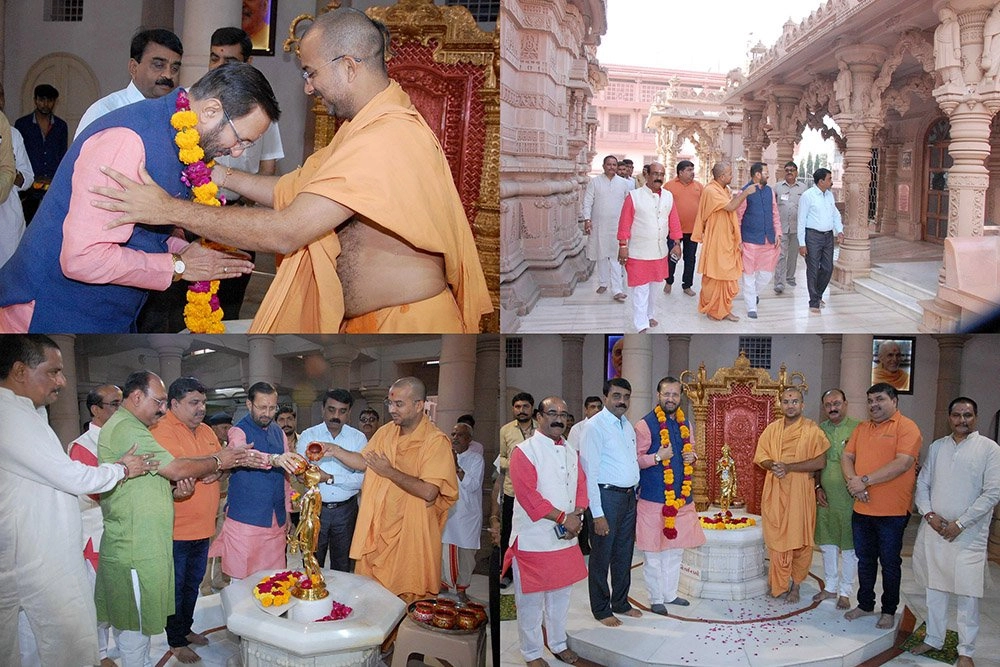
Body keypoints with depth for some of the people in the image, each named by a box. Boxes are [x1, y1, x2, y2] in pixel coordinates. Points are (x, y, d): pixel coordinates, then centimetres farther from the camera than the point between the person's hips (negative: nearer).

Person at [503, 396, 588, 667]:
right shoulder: (524, 451, -13)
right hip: (533, 540, -6)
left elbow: (581, 486, 10)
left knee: (561, 595, 19)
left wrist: (576, 517, -9)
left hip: (565, 538, 7)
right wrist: (563, 517, -18)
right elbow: (527, 495, -20)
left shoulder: (571, 452, 10)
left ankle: (558, 643, 36)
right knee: (531, 601, 4)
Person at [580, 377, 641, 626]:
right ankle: (601, 609, 18)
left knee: (624, 554, 18)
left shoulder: (627, 425, 11)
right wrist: (597, 514, -19)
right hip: (607, 496, -8)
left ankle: (620, 603, 34)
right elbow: (590, 472, -17)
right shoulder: (595, 426, -14)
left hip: (629, 496, 8)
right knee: (601, 556, 4)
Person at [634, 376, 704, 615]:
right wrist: (657, 457, -25)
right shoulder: (645, 425, -11)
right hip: (654, 498, -6)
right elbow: (635, 460, -11)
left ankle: (670, 594, 30)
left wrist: (692, 457, -1)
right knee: (653, 552, 3)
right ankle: (656, 599, 16)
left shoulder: (686, 425, 9)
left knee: (675, 549, 16)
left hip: (682, 497, 6)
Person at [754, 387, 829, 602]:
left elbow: (820, 461, -9)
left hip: (800, 491, -3)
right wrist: (773, 465, -12)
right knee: (776, 538, 3)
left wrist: (789, 467, -17)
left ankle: (795, 584, 15)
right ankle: (780, 585, 13)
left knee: (799, 539, 2)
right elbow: (761, 457, 10)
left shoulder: (812, 429, -3)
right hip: (774, 490, 3)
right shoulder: (772, 429, 9)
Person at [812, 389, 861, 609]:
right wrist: (817, 487, 4)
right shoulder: (820, 430, 7)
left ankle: (845, 592, 14)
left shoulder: (857, 428, -8)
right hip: (825, 497, 5)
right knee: (827, 543, 13)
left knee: (849, 547, 3)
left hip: (849, 497, -5)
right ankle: (830, 586, 26)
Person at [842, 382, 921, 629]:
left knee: (889, 562, 7)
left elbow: (902, 464, -20)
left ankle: (889, 611, 21)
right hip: (862, 508, 6)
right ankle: (865, 605, 30)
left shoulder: (906, 427, -8)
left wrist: (866, 480, -21)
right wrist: (854, 482, -12)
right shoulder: (862, 428, 12)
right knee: (865, 560, 16)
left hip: (892, 511, -6)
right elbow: (847, 457, 8)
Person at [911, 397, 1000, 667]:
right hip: (933, 529, 4)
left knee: (968, 594, -2)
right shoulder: (936, 447, 9)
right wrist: (929, 514, -5)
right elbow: (922, 483, 12)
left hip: (968, 534, -4)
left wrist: (959, 524, -12)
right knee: (934, 588, 12)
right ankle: (933, 639, 25)